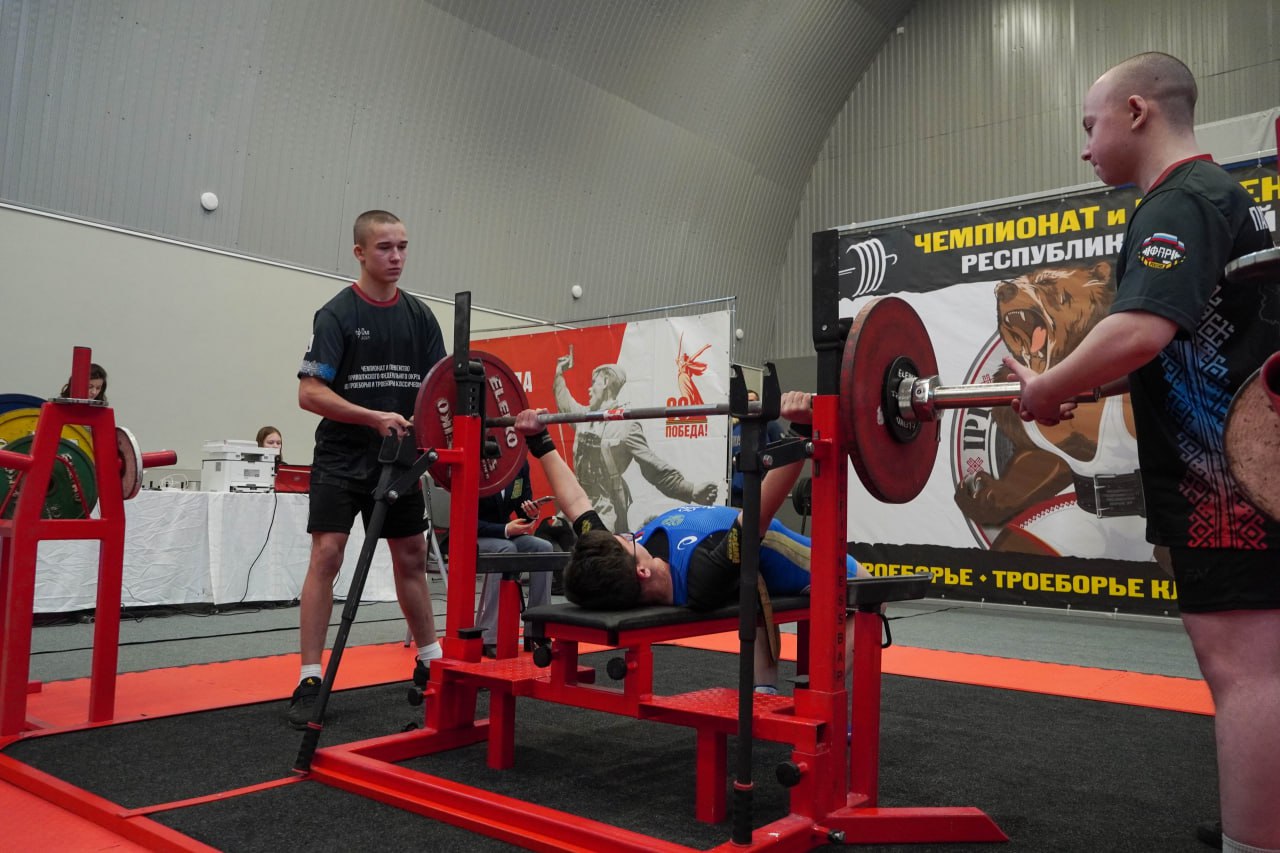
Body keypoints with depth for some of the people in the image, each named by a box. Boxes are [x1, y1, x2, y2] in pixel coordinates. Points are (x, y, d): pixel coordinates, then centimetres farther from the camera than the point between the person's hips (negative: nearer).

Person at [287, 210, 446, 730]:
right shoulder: (337, 314, -7)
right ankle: (310, 680, -2)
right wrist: (376, 418, -24)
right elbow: (310, 393, -14)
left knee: (412, 559, 12)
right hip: (343, 459, -4)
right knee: (326, 556, -10)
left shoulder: (419, 316, 7)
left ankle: (429, 661, 27)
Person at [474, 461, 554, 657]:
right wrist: (505, 530, -29)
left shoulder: (521, 465, -2)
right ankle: (488, 638, -30)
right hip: (473, 536, -6)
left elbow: (522, 511, 5)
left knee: (544, 548, -18)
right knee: (506, 549, -34)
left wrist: (531, 514, -19)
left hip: (503, 534, 6)